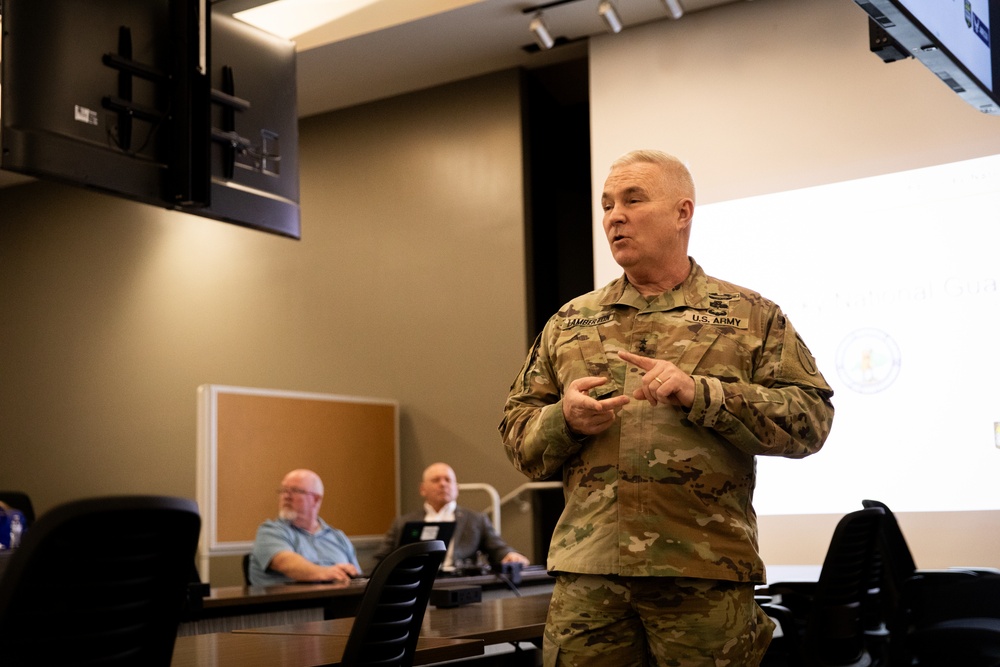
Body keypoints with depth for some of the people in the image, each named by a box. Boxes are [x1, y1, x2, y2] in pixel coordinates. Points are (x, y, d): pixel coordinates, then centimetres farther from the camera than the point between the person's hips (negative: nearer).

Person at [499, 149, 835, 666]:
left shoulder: (751, 315, 8)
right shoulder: (568, 323, 16)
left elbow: (810, 418, -3)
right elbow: (516, 437, 15)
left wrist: (700, 394, -15)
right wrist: (564, 419, -7)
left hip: (705, 571, -2)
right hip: (587, 569, 2)